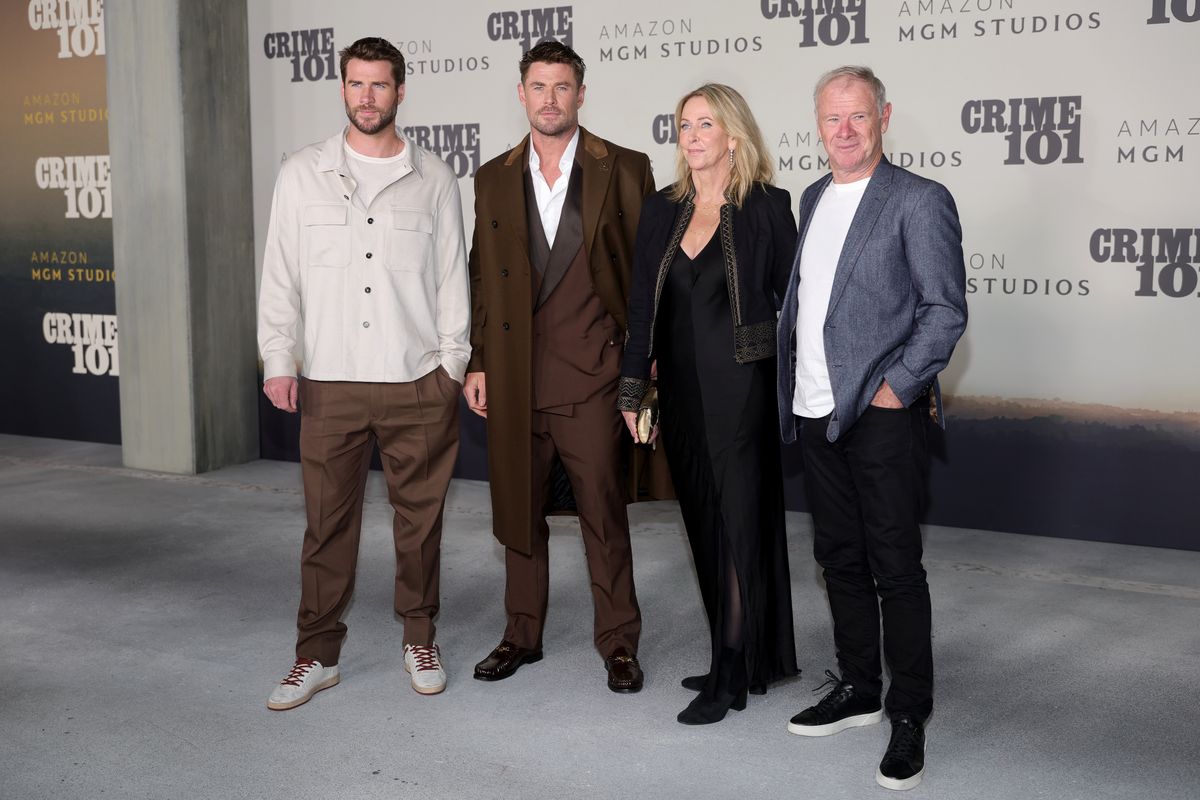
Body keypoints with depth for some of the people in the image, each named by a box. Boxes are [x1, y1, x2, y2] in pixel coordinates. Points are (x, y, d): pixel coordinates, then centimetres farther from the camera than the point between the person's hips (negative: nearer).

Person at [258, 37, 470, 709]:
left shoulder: (433, 178, 6)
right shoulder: (304, 173, 7)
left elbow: (452, 275, 7)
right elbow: (281, 274, 7)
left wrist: (454, 363, 1)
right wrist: (279, 360, 0)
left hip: (418, 382, 0)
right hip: (331, 382, 0)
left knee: (421, 516, 8)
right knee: (329, 522, 4)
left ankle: (420, 640, 24)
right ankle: (318, 654, 17)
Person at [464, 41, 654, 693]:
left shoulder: (624, 170, 1)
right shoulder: (493, 179, 11)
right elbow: (481, 278, 13)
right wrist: (475, 364, 8)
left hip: (590, 375, -3)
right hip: (512, 377, 4)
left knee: (604, 514, 2)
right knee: (518, 511, 12)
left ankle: (618, 643, 17)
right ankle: (522, 634, 28)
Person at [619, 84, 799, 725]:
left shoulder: (766, 207, -5)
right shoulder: (661, 211, 9)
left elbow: (791, 297, -2)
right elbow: (641, 306, 8)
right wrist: (632, 390, 5)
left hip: (742, 387, -5)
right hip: (682, 389, 6)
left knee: (739, 524, -1)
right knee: (706, 527, 12)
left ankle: (730, 677, 8)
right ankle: (748, 659, 27)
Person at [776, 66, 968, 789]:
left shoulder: (920, 201, -7)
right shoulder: (814, 198, 15)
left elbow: (947, 309, -11)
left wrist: (896, 388, -15)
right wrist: (796, 385, 12)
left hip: (883, 416, -7)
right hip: (816, 414, 7)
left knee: (896, 570, 0)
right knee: (841, 560, 16)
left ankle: (910, 719, 12)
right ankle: (857, 692, 30)